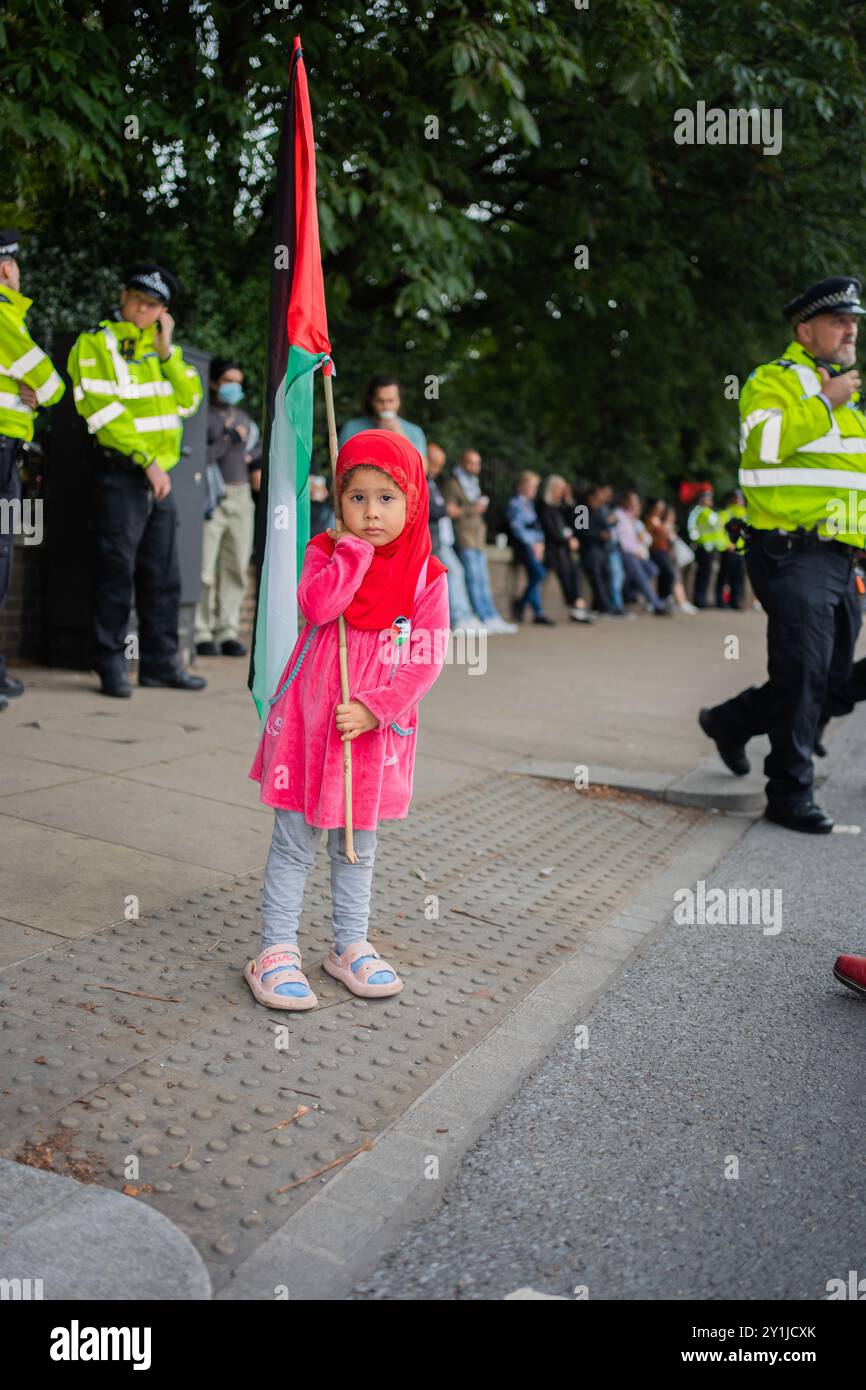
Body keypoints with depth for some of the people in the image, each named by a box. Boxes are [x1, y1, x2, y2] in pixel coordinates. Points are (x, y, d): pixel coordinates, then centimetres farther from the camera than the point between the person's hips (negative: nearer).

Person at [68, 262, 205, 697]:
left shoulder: (163, 348, 16)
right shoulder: (95, 344, -3)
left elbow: (188, 401, 6)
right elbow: (103, 411, -12)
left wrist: (166, 350, -3)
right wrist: (147, 460, -16)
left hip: (160, 476, 6)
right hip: (119, 471, -6)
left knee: (163, 575, 8)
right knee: (117, 572, -4)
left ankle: (160, 662, 16)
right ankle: (110, 665, 4)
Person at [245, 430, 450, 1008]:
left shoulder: (426, 575, -4)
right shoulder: (326, 551, -2)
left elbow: (426, 658, -9)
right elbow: (317, 605, -23)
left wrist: (373, 708, -17)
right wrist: (355, 548, -20)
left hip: (376, 727, 1)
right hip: (308, 720, -1)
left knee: (357, 844, 16)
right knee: (295, 841, 5)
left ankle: (350, 945, 31)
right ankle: (278, 949, 16)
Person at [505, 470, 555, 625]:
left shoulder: (530, 503, 19)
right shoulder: (514, 503, -7)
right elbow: (517, 528, -13)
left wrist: (540, 543, 6)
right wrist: (532, 544, -13)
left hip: (534, 545, 8)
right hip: (523, 545, -8)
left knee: (534, 578, 6)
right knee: (540, 573, -18)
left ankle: (538, 612, 8)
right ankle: (520, 604, -5)